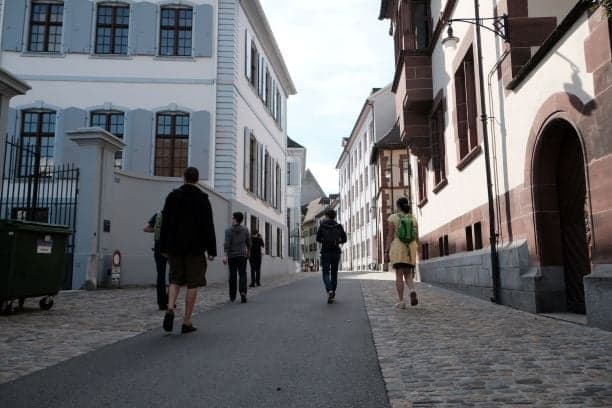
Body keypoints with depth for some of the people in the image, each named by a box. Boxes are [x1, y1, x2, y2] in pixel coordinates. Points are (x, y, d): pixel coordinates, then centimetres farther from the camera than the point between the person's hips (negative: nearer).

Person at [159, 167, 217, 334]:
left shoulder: (173, 196, 4)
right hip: (195, 248, -3)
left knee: (175, 280, 15)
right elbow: (208, 226, -7)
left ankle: (170, 309, -8)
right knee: (192, 284, 3)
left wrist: (163, 248, 9)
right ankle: (186, 322, 4)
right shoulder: (202, 199, -4)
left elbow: (165, 224, 4)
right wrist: (211, 250, -3)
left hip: (175, 246, 3)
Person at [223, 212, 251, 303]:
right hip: (242, 255, 1)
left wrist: (225, 255, -18)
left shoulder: (229, 230, -5)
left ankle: (232, 296, 18)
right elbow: (249, 243, 7)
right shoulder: (245, 229, 3)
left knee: (232, 276, 9)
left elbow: (227, 243, -14)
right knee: (242, 274, 0)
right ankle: (243, 292, -23)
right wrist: (248, 251, 24)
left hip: (232, 256, 0)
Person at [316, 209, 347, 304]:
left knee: (326, 273, 1)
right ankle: (333, 294, 19)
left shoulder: (322, 226, -2)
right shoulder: (339, 226, 3)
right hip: (336, 252, 2)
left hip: (325, 252, -2)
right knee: (334, 273, 15)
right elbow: (344, 239, 2)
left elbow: (318, 239, -3)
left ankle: (329, 291, -24)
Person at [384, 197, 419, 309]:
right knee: (408, 275, 10)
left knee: (399, 275, 0)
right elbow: (416, 238, 7)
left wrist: (386, 252, -5)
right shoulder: (413, 219, 8)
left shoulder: (393, 217, -3)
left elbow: (389, 236, -7)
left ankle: (401, 301, -5)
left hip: (397, 249, -3)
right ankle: (412, 290, -20)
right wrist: (415, 253, 13)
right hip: (410, 250, 3)